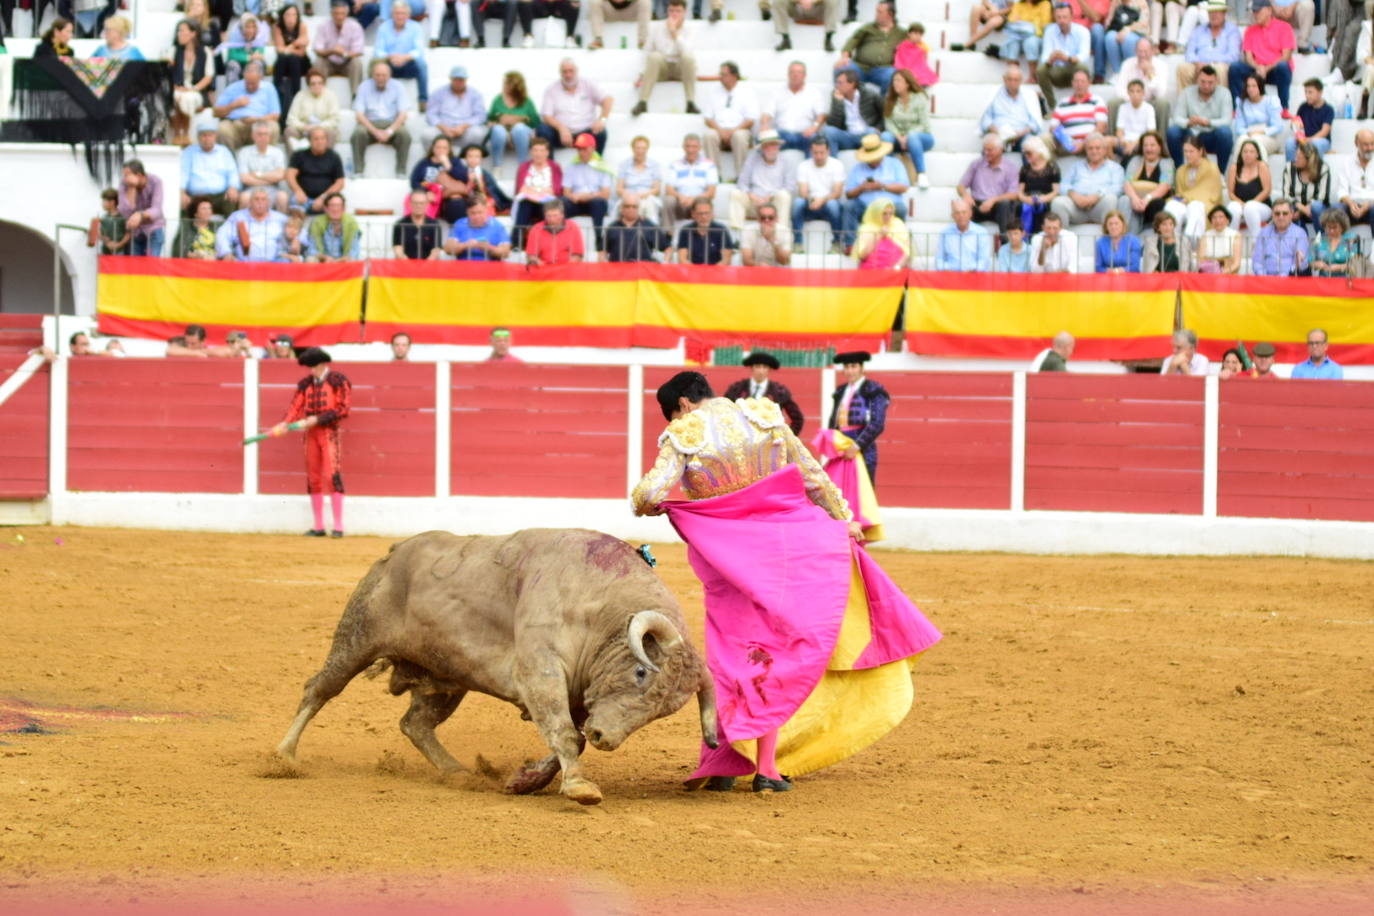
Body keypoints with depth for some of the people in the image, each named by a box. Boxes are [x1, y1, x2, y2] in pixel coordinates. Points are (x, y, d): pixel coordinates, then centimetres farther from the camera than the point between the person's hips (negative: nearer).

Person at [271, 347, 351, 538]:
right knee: (313, 479, 6)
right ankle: (318, 527, 13)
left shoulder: (339, 381, -4)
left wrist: (317, 419, -15)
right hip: (310, 433, 6)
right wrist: (285, 423, -15)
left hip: (329, 431, -6)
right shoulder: (306, 384, 11)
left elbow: (342, 409, -9)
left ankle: (338, 527, -13)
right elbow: (296, 406, 3)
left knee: (332, 475, -14)